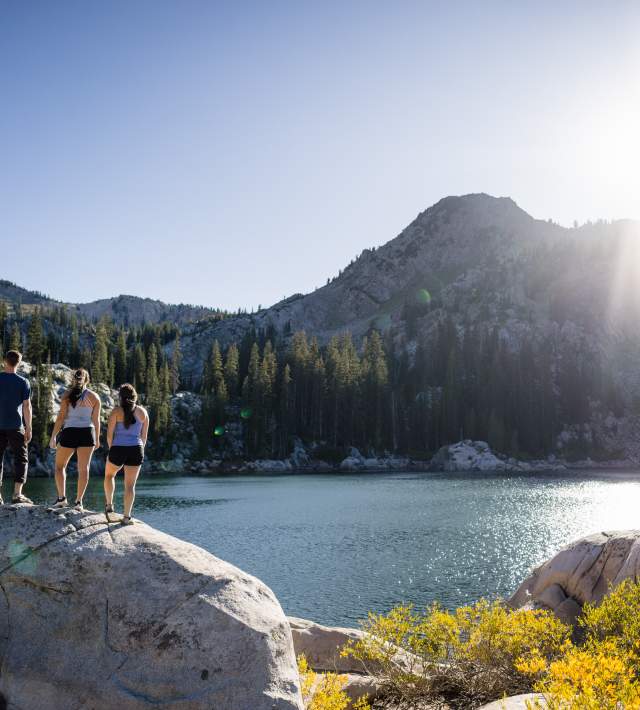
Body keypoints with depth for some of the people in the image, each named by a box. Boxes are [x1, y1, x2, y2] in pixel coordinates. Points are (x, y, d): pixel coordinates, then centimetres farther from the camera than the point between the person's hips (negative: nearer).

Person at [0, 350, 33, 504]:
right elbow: (26, 406, -4)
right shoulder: (23, 382, -3)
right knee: (21, 459, 3)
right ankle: (17, 494, -9)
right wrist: (28, 428, 1)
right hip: (15, 426, -2)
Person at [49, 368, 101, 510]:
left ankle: (62, 497, 5)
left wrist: (53, 436, -2)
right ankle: (78, 501, 3)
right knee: (83, 468, 5)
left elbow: (61, 417, -5)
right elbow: (96, 420, 5)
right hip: (87, 433, 1)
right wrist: (97, 439, 14)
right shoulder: (94, 397, 5)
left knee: (60, 466, 14)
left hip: (69, 432, -1)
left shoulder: (67, 395, 0)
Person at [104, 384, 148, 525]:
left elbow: (109, 434, -5)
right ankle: (127, 516, 3)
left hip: (118, 449, -2)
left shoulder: (116, 411, -5)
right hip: (136, 450, 2)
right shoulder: (142, 411, 4)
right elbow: (144, 435, 9)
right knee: (130, 485, 7)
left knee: (109, 475, 27)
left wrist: (111, 449, 11)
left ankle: (109, 504, 22)